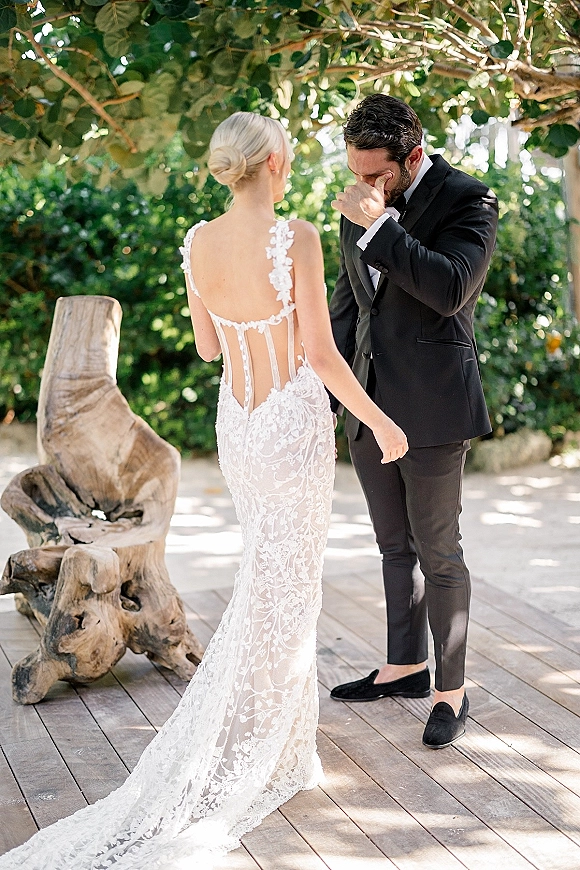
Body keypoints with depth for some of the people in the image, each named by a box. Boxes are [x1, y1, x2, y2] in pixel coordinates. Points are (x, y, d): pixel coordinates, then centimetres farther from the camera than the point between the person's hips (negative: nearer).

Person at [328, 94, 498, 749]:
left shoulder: (466, 202, -11)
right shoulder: (361, 209, 9)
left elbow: (451, 289, -27)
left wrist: (378, 224, -27)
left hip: (431, 408, -7)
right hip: (368, 404, 7)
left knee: (438, 552, 1)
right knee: (395, 545, 17)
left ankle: (452, 690, 14)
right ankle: (406, 665, 32)